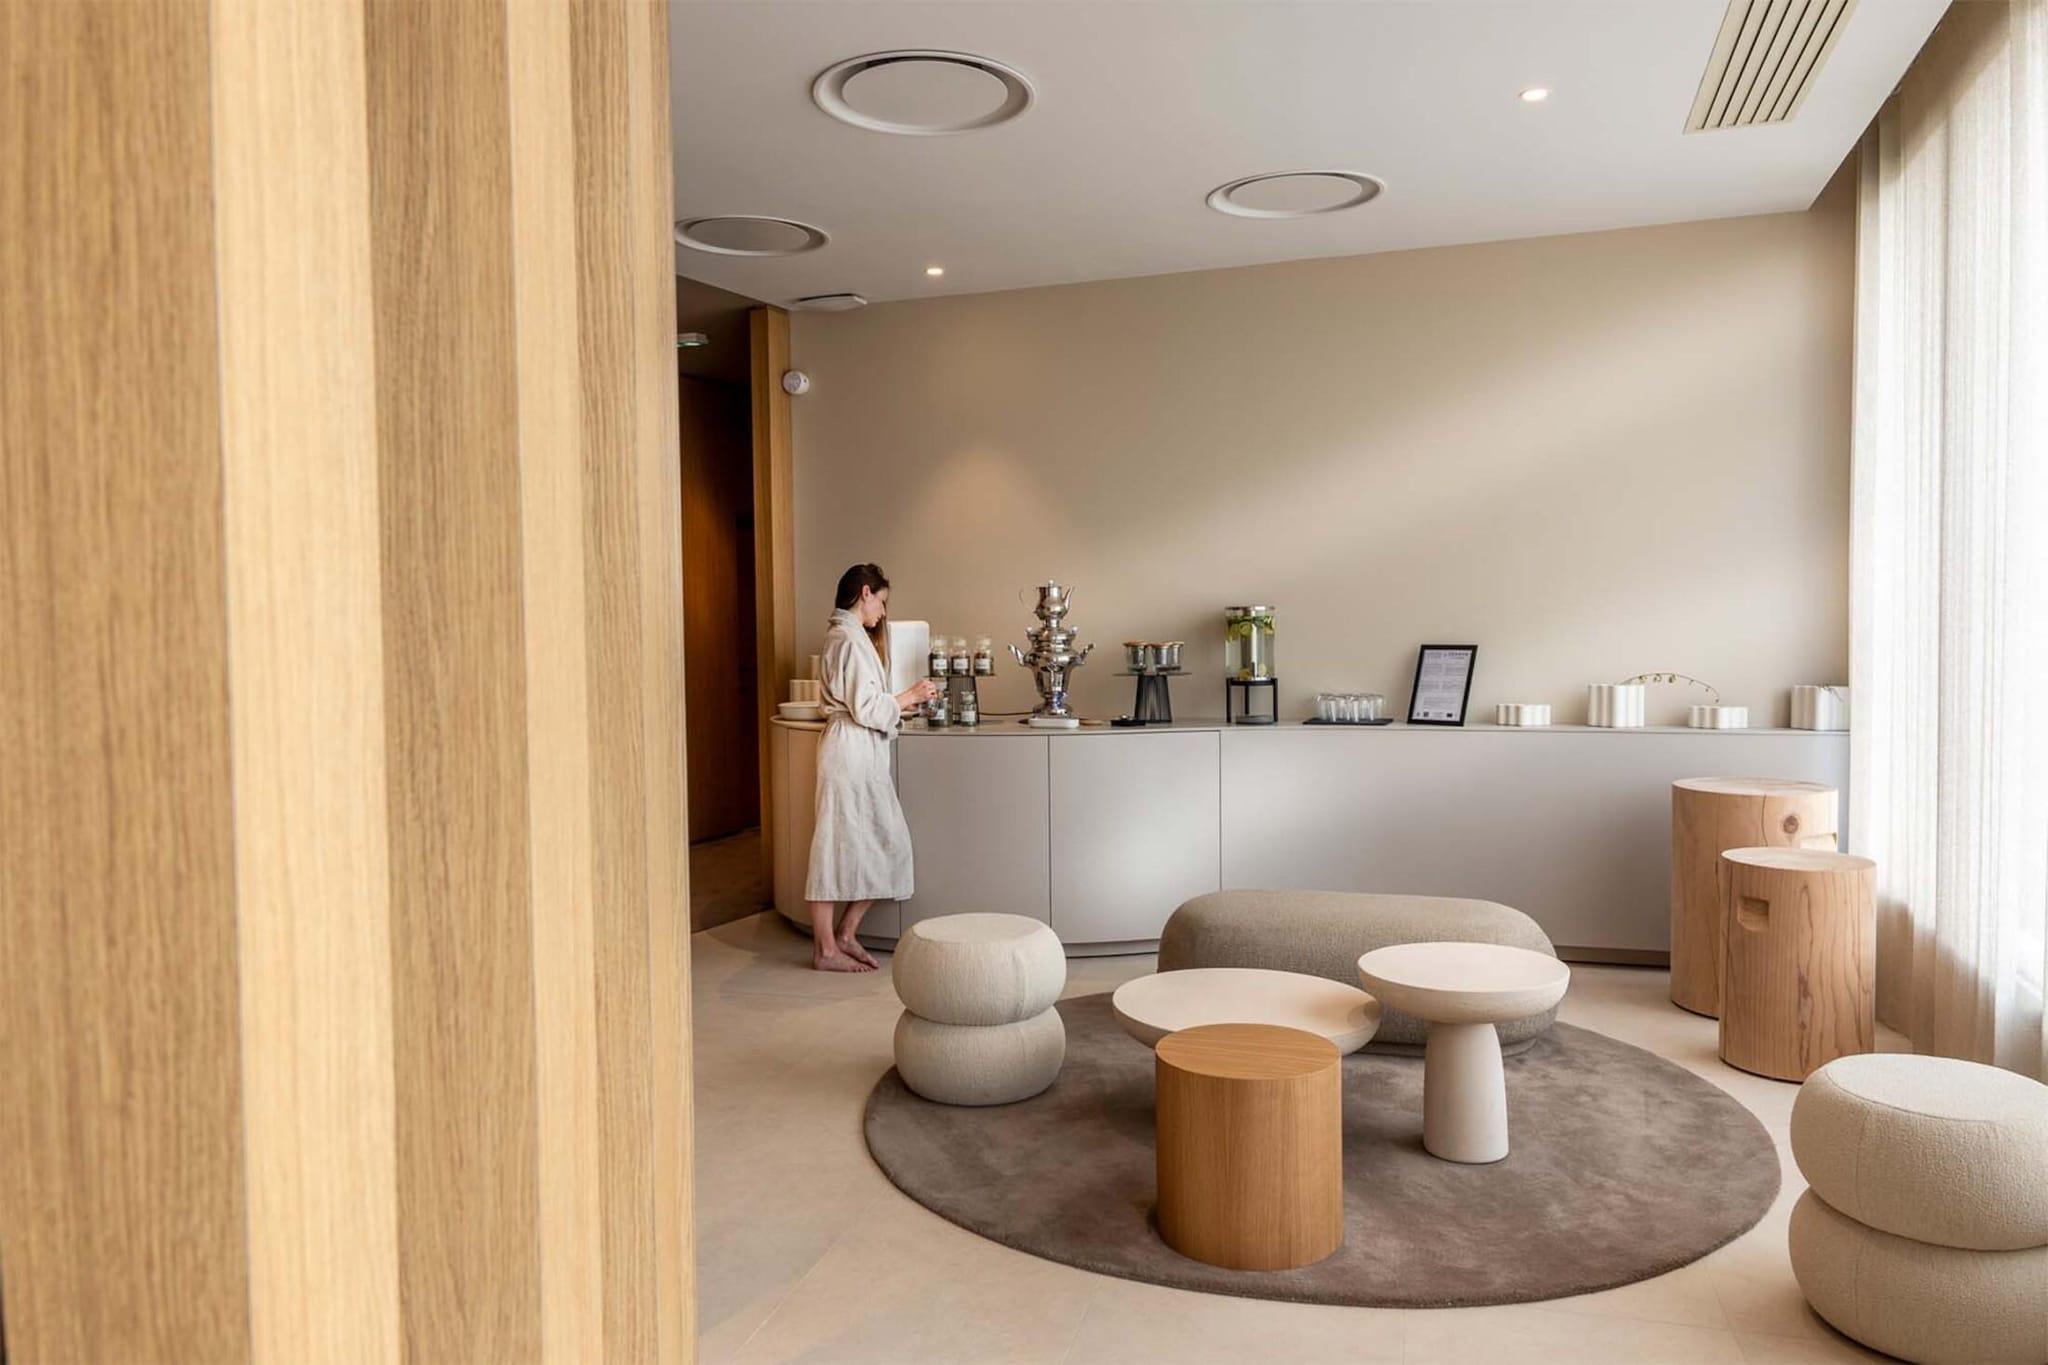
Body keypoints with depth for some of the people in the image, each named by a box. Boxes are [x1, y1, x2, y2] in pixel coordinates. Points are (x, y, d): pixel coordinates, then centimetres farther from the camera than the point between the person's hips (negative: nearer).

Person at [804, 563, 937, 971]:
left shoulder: (841, 635, 17)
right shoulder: (853, 640, -14)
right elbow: (866, 710, -17)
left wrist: (901, 704, 16)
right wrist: (909, 696, -6)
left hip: (860, 754, 10)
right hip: (852, 752, -10)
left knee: (886, 844, 10)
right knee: (839, 845, -2)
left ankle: (845, 933, 17)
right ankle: (826, 949, 7)